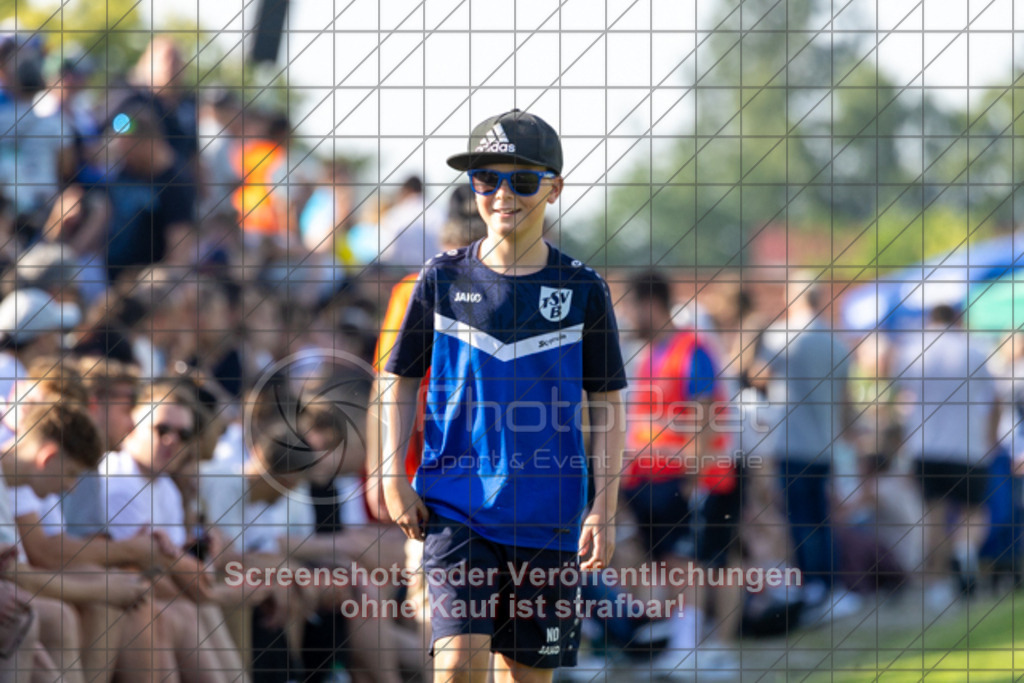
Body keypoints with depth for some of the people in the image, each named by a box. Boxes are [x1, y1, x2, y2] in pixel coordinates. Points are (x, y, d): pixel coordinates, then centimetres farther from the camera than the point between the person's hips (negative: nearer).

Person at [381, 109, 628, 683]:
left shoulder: (582, 290, 1)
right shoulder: (444, 280, 3)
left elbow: (606, 405, 5)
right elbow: (403, 380, 12)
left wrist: (605, 509, -2)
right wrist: (394, 475, 2)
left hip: (547, 516, 1)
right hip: (454, 503, -1)